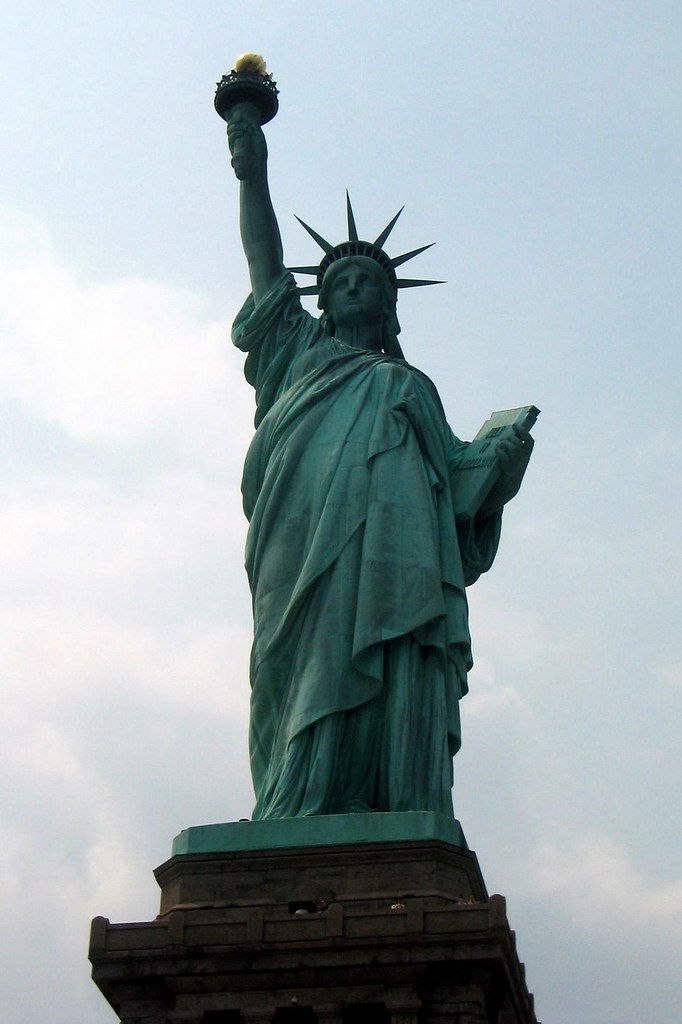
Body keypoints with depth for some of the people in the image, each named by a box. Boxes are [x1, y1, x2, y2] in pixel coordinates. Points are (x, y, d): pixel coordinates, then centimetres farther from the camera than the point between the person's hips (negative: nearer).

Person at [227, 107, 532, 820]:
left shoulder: (414, 388, 36)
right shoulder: (300, 353, 35)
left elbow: (459, 476, 23)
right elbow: (266, 264, 25)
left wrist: (502, 477, 2)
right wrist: (252, 173, 17)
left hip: (402, 549, 2)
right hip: (311, 540, -2)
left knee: (401, 696, -18)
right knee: (318, 673, -22)